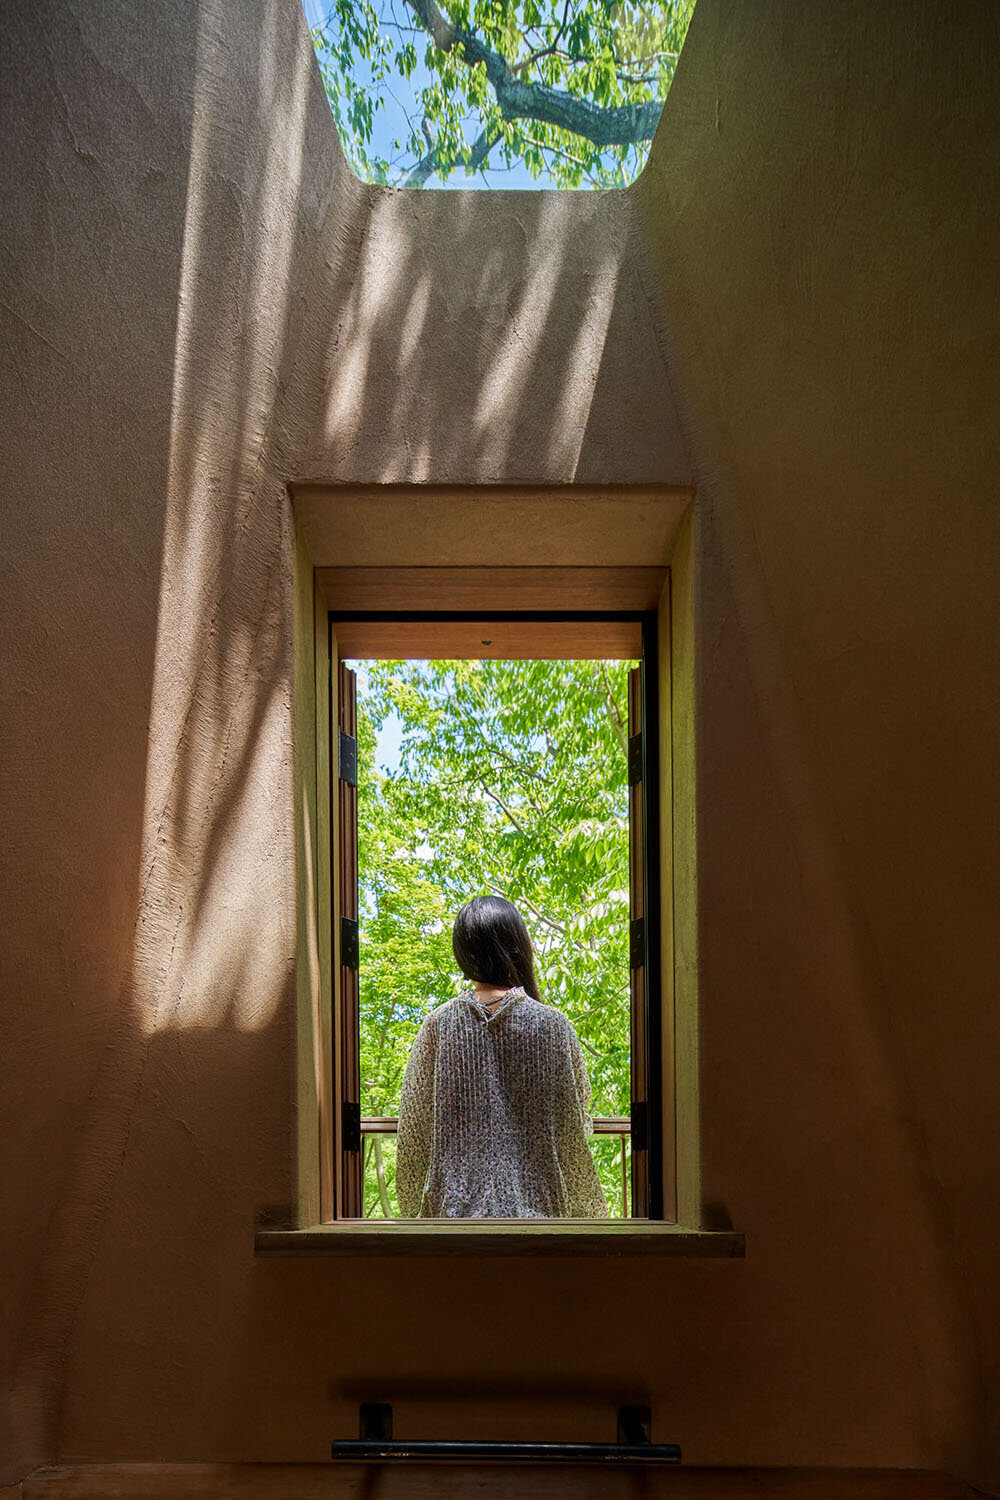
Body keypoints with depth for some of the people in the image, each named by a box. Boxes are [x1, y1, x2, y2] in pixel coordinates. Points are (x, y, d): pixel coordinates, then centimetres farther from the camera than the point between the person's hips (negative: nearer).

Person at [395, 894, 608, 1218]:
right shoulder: (552, 1025, -8)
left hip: (454, 1203, 1)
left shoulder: (438, 1025, -4)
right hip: (533, 1202, -1)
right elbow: (575, 1125, 1)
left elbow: (413, 1128, 3)